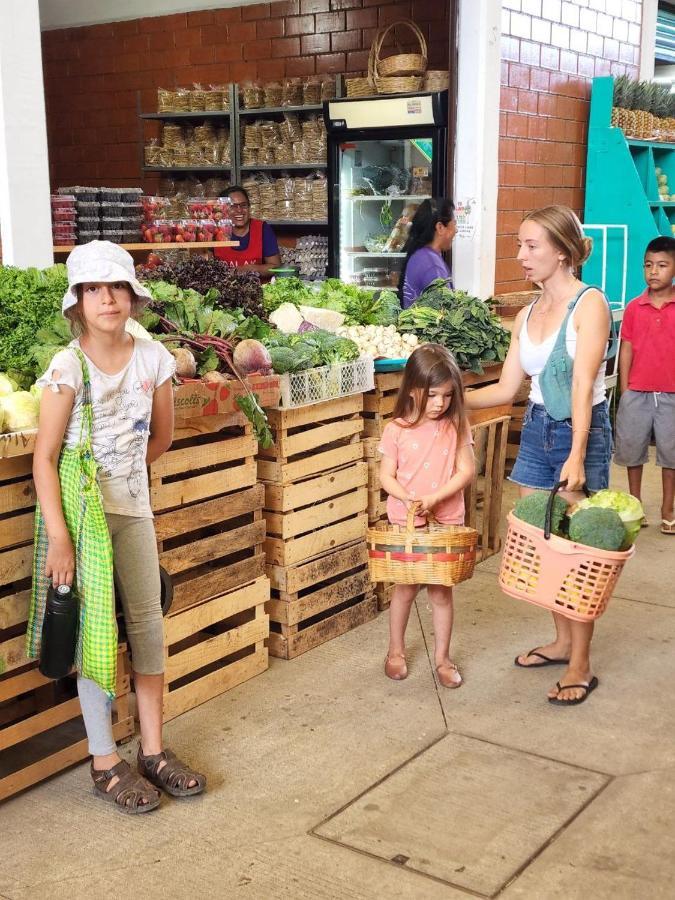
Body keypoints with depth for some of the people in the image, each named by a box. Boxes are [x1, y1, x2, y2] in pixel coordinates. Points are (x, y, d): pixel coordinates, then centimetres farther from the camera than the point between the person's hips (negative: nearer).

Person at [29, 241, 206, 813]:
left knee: (148, 626, 8)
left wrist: (119, 470, 11)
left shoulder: (153, 359, 1)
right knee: (95, 632, 1)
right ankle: (105, 764, 15)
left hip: (134, 509, 4)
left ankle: (153, 751, 23)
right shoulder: (68, 367, -11)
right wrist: (59, 538, -17)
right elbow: (45, 458, -13)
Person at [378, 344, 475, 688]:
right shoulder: (397, 430, -6)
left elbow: (465, 471, -6)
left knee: (441, 591, 7)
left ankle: (442, 657, 22)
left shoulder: (456, 427, -3)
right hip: (406, 521, -1)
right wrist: (408, 498, -23)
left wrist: (433, 498, -18)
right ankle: (396, 650, 30)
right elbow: (387, 476, -5)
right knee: (406, 587, 10)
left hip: (446, 521, 1)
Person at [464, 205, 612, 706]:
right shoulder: (527, 316, 9)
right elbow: (507, 389, 10)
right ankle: (563, 642, 26)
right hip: (537, 428, 6)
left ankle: (581, 665, 10)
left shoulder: (589, 304, -11)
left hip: (582, 431, -6)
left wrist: (576, 456, -29)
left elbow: (583, 386, -21)